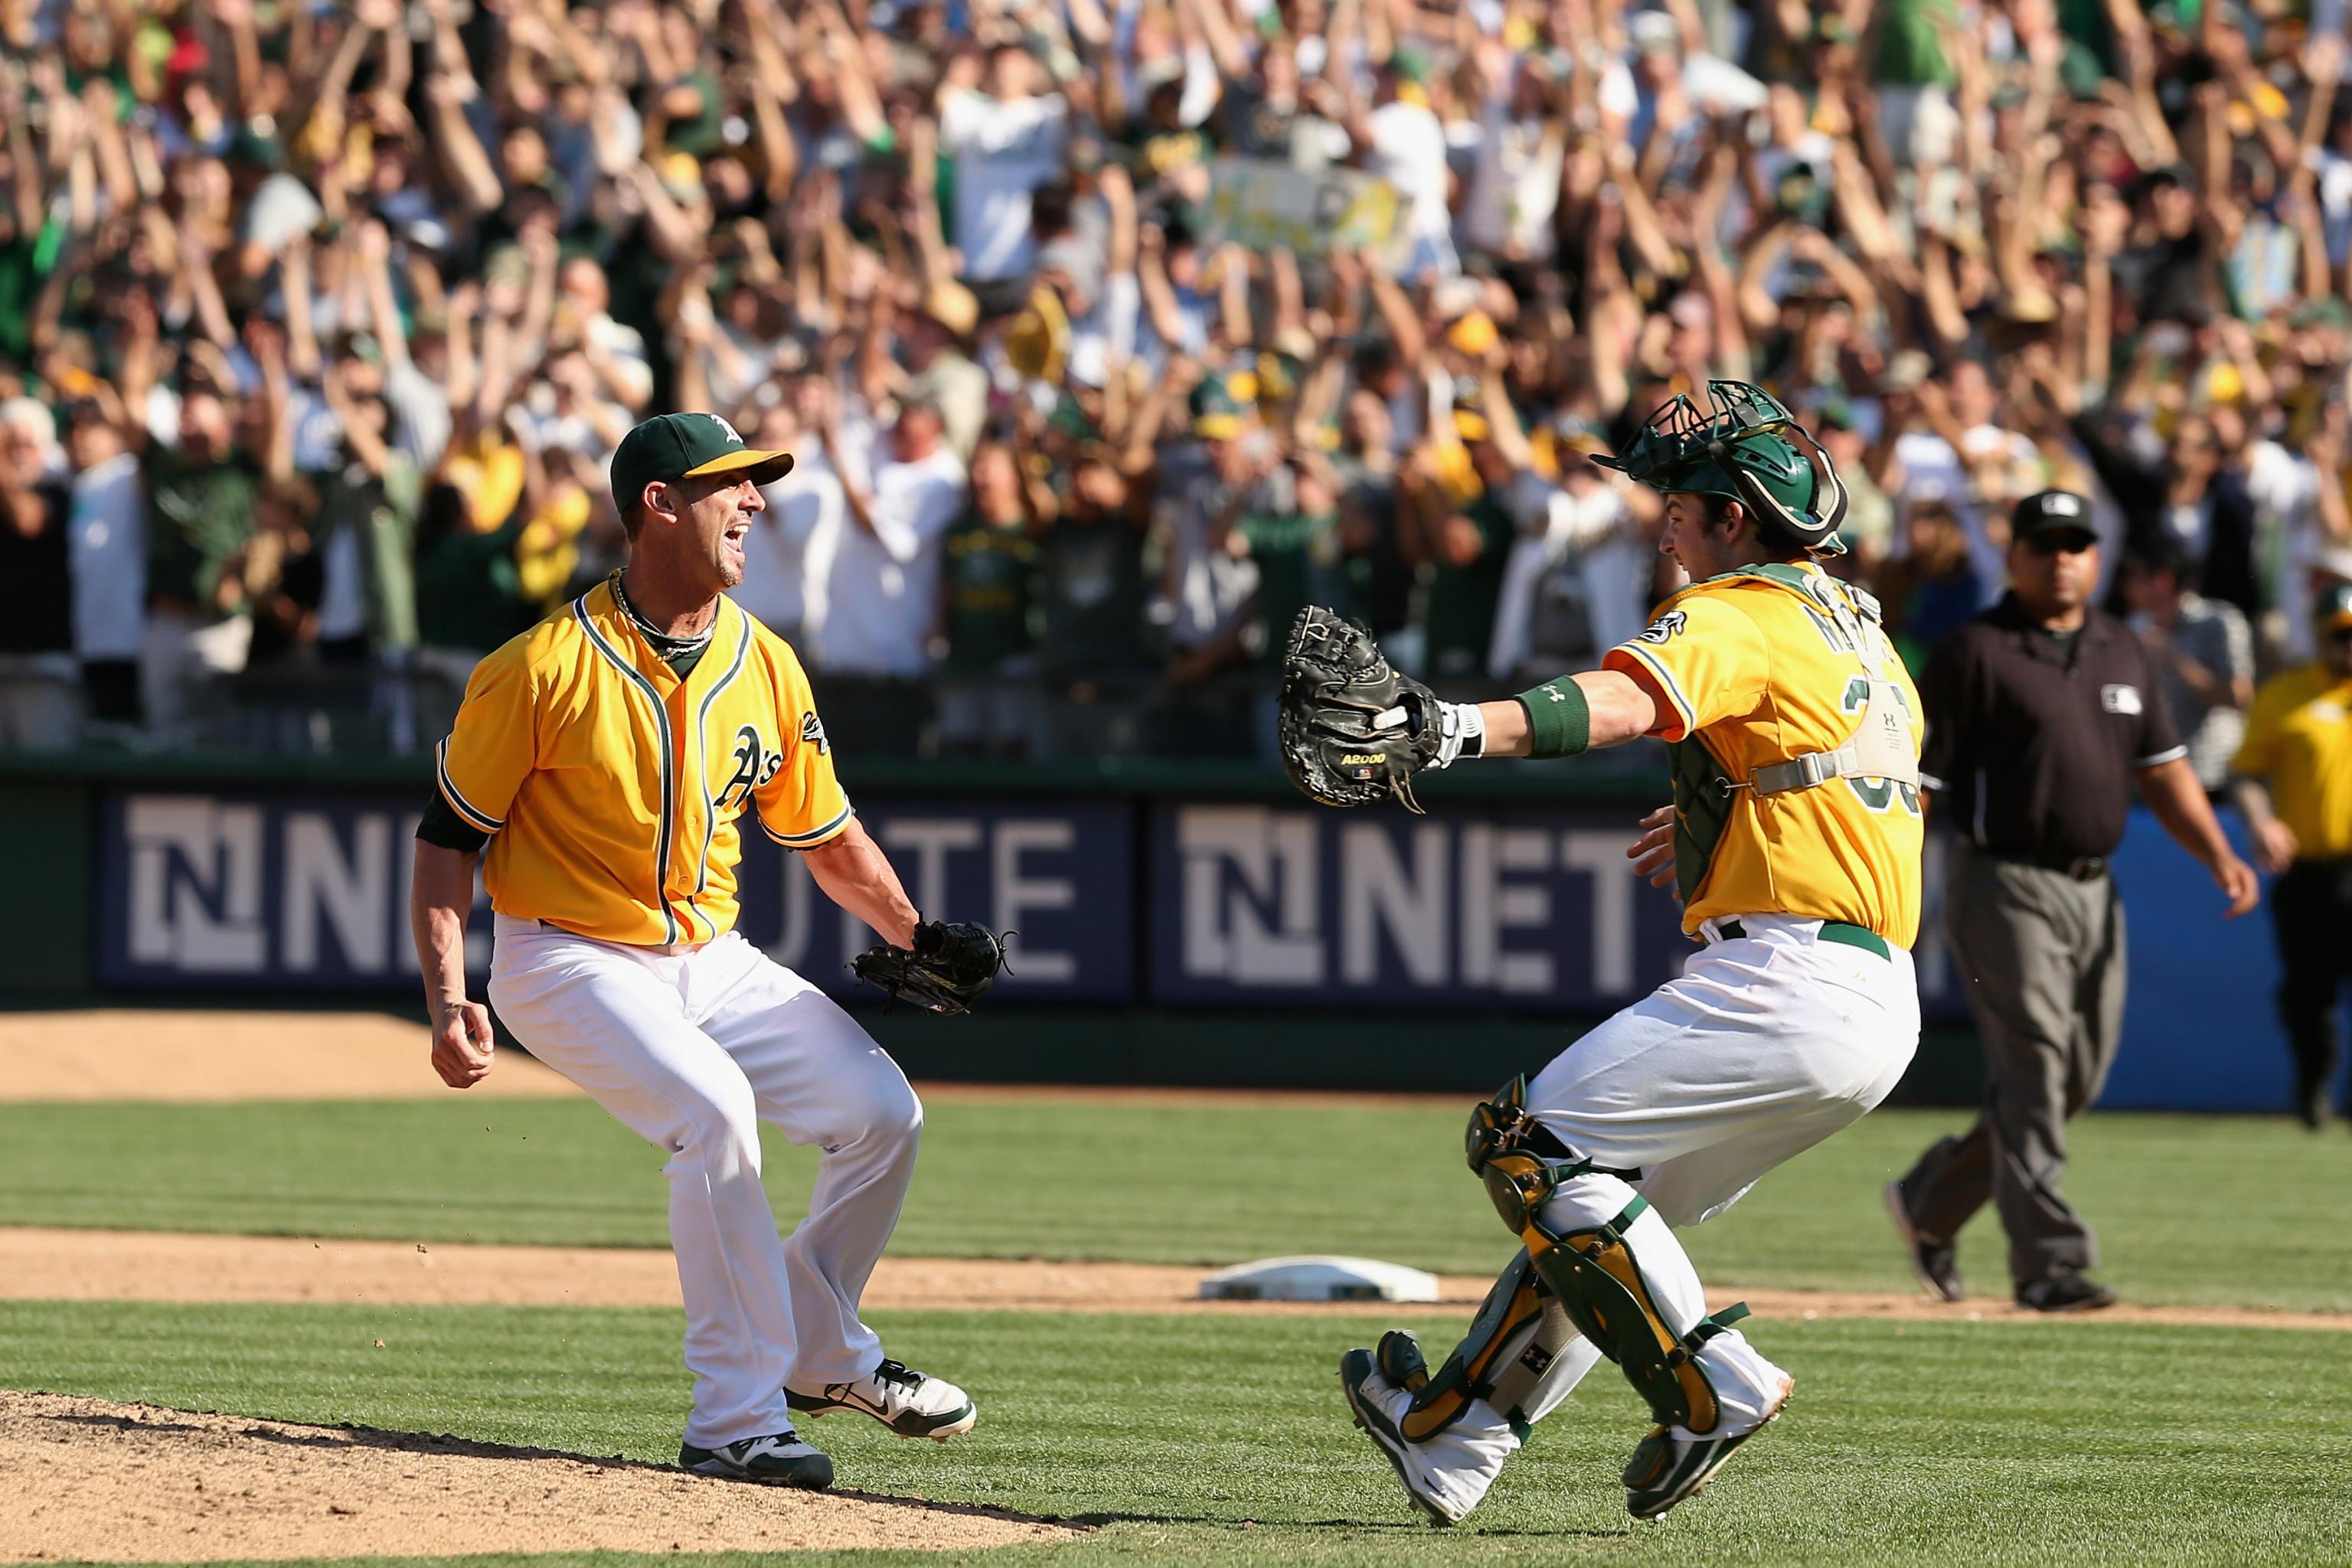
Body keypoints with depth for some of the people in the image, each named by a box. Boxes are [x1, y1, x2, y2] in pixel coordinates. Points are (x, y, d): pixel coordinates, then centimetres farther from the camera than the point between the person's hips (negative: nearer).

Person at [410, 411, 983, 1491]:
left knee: (881, 1113, -2)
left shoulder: (765, 665, 1)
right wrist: (447, 1003, -19)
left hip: (709, 958, 7)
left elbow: (827, 837, 12)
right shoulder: (545, 669, -16)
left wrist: (916, 935, -3)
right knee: (714, 1108, -30)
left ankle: (815, 1353, 22)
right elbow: (448, 837, -9)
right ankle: (738, 1419, -23)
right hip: (569, 966, -6)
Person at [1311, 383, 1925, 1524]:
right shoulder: (1858, 628, 23)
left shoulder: (1742, 614, -7)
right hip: (1882, 1004, 10)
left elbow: (1622, 703, -27)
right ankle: (1451, 1440, 26)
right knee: (1595, 1191, 20)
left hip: (1786, 981, -10)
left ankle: (1710, 1386, -13)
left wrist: (1464, 730, -42)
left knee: (1534, 1145, -8)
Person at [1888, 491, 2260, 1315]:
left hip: (2094, 890, 7)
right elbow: (1914, 783, -8)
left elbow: (2163, 771, 14)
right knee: (2033, 1070, -12)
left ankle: (1930, 1200, 28)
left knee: (2079, 1078, 10)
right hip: (2007, 888, -7)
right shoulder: (1975, 653, -5)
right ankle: (2049, 1261, -12)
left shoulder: (2125, 654, 14)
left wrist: (2218, 854, -2)